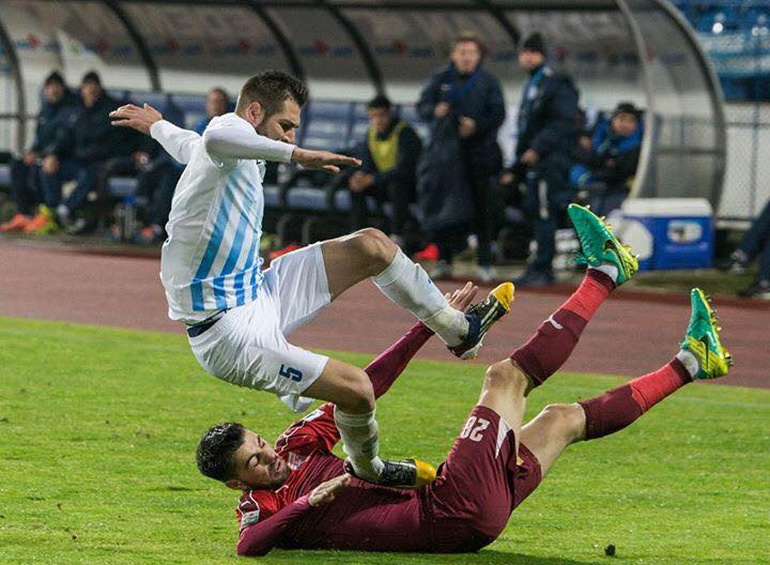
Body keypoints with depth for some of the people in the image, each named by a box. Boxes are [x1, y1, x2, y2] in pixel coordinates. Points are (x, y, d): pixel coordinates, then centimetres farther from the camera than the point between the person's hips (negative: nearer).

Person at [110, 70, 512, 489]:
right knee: (357, 389, -19)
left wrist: (156, 125, 60)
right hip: (229, 333, -11)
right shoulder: (232, 128, -18)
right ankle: (367, 470, 10)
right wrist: (297, 155, -46)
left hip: (259, 291, 11)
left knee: (372, 245, 9)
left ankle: (459, 330, 24)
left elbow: (187, 144, 38)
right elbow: (215, 140, -47)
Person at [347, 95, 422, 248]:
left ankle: (397, 237, -30)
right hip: (385, 184, 7)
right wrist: (360, 177, -22)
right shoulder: (371, 133, 1)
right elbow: (366, 166, 4)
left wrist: (371, 179, -33)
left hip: (412, 185, -7)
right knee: (355, 187, -13)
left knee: (396, 186, -37)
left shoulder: (405, 133, -20)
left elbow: (404, 169, -28)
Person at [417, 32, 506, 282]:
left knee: (481, 209, -4)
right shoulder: (441, 78, 8)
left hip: (478, 151, -1)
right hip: (445, 151, 1)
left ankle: (485, 262, 1)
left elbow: (498, 115, 0)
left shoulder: (488, 82, 5)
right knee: (444, 207, -2)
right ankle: (444, 260, 8)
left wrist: (477, 125, -17)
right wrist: (435, 111, -15)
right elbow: (422, 106, 7)